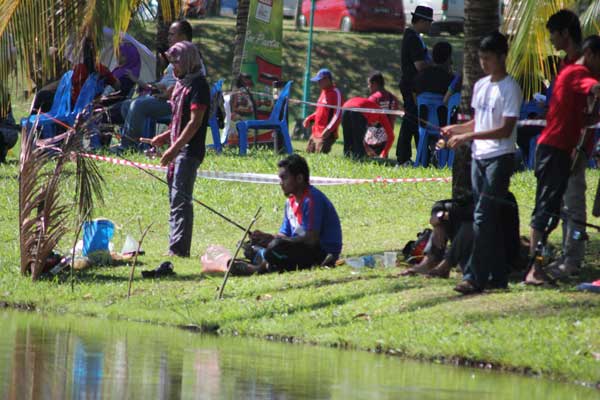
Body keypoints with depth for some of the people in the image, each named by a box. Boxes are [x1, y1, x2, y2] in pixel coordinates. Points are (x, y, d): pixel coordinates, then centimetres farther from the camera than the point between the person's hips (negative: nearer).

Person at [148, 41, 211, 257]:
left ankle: (179, 248, -16)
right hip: (177, 149, 10)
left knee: (181, 200, -13)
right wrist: (166, 136, 12)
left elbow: (195, 122, -19)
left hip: (189, 150, -10)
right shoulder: (181, 85, 17)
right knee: (175, 199, 12)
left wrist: (175, 148, -22)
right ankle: (176, 247, 16)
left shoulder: (198, 86, -12)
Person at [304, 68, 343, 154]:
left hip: (326, 135, -10)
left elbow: (338, 115, -18)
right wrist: (309, 119, 13)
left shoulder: (335, 93, -12)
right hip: (315, 133, 10)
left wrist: (328, 129, -27)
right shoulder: (323, 92, 16)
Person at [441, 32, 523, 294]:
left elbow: (506, 129, -16)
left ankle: (474, 277, -16)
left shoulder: (510, 88, -10)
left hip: (500, 158, -8)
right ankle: (497, 275, 12)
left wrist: (469, 136, -21)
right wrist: (454, 129, 4)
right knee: (490, 219, 8)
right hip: (479, 158, 8)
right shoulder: (481, 86, 14)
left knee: (483, 218, -13)